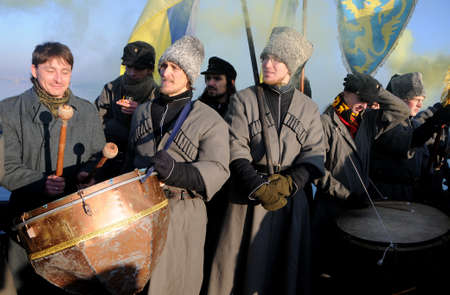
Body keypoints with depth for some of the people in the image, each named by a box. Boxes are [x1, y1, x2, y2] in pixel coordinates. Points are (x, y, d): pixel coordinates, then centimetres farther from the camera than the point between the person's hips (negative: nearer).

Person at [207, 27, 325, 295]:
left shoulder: (308, 108, 7)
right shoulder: (243, 100, 1)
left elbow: (314, 155, 1)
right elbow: (236, 151, -6)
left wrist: (290, 183, -15)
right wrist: (259, 187, -17)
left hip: (291, 197, 2)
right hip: (249, 196, -1)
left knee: (285, 265, 8)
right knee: (246, 263, 3)